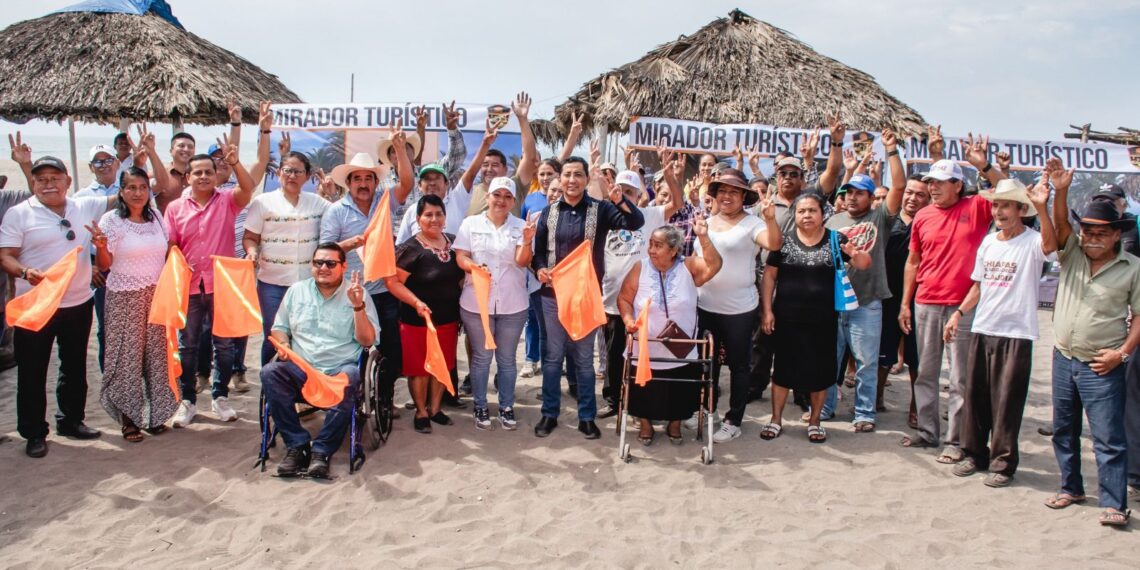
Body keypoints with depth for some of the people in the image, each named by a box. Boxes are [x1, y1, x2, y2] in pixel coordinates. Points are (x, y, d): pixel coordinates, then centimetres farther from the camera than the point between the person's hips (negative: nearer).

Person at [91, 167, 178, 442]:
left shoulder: (156, 216, 7)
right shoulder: (111, 220, -6)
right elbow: (103, 266, -7)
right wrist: (101, 246, -27)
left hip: (156, 295, 4)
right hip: (125, 298, -4)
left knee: (156, 353, 6)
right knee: (127, 355, 1)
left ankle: (155, 414, 17)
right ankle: (128, 419, 12)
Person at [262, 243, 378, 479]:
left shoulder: (357, 294, 5)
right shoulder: (297, 291, 15)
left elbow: (367, 340, -1)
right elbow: (279, 327, 21)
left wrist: (358, 307, -14)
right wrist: (282, 344, -1)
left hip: (339, 368, -3)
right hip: (300, 368, 3)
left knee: (348, 380, -37)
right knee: (269, 373, -27)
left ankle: (321, 450, -25)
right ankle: (296, 445, -20)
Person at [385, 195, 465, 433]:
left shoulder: (453, 242, 5)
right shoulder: (411, 248, -13)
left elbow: (461, 275, 17)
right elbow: (393, 281, -16)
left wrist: (461, 305, 8)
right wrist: (416, 302, -26)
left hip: (448, 319, 6)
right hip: (418, 320, -5)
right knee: (419, 368, 5)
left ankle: (435, 408, 31)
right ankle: (421, 412, 21)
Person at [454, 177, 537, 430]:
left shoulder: (521, 227, 3)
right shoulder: (471, 224, 3)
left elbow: (523, 261, -7)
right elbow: (460, 257, -2)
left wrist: (527, 241, -27)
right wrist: (475, 267, -22)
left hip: (512, 304, 1)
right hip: (476, 302, -1)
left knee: (507, 358, 9)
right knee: (481, 357, 8)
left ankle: (506, 407, 20)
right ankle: (480, 407, 20)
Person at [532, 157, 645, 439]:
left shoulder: (600, 209, -2)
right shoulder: (549, 212, 5)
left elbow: (637, 223, -14)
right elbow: (537, 249, 9)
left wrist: (621, 201, -33)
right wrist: (540, 268, -12)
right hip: (553, 293, 2)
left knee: (584, 357, 7)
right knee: (553, 355, 9)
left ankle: (587, 416, 18)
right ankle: (549, 413, 20)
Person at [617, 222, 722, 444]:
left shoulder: (688, 267, -7)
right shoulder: (640, 268, -7)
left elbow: (713, 266, -23)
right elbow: (624, 298, -1)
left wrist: (703, 237, -32)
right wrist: (628, 319, -18)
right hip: (645, 352, 0)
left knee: (679, 394, 12)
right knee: (644, 392, 10)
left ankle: (674, 424, 38)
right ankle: (645, 424, 35)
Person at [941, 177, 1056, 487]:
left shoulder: (1031, 241, -8)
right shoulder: (988, 242, 10)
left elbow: (1050, 244, -33)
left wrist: (1042, 208, -47)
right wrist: (958, 313, 8)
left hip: (1016, 334, -6)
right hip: (982, 330, 6)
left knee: (1007, 402, 0)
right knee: (975, 396, 11)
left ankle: (1003, 463, 11)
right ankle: (974, 453, 24)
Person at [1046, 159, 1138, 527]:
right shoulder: (1072, 253, 5)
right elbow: (1060, 223, -12)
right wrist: (1060, 191, -29)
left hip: (1101, 366, -4)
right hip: (1063, 358, 4)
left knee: (1108, 437, -4)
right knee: (1063, 430, 13)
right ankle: (1071, 487, 27)